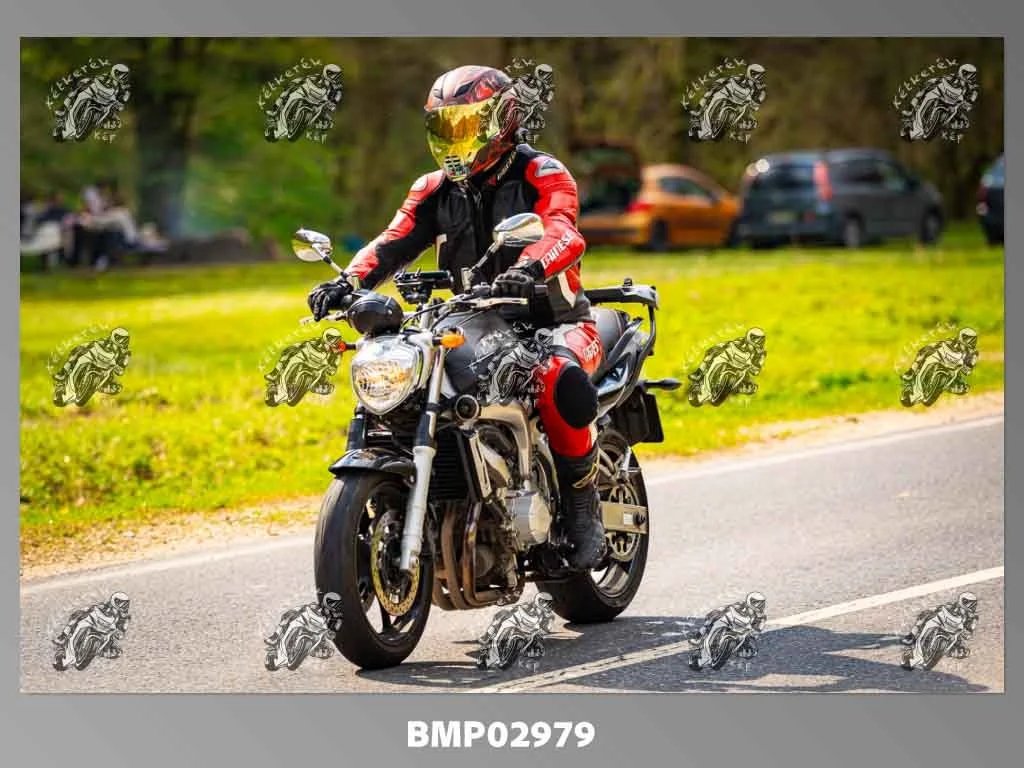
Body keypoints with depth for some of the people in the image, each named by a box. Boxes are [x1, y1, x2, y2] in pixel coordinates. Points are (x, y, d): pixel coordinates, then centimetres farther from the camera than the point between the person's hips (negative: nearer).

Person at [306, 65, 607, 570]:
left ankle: (582, 503, -19)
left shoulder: (543, 176, -7)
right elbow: (395, 241, -4)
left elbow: (562, 231, -28)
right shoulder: (435, 190, 10)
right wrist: (349, 281, -26)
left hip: (553, 321, -5)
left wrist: (529, 269, -51)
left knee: (559, 381, -38)